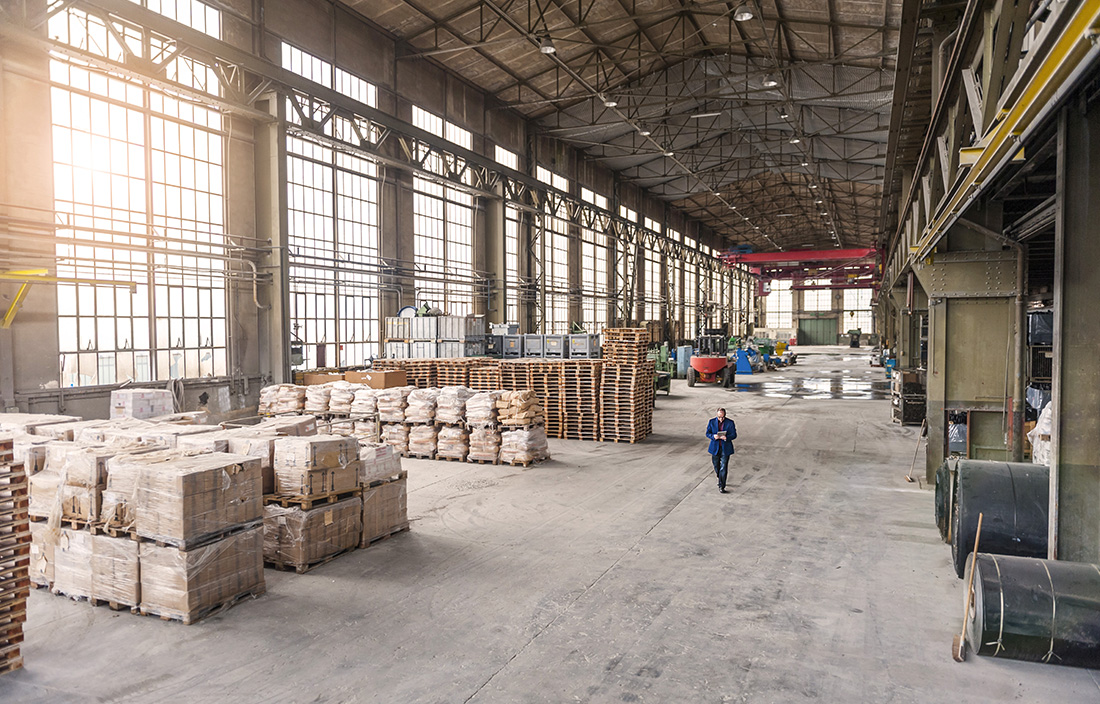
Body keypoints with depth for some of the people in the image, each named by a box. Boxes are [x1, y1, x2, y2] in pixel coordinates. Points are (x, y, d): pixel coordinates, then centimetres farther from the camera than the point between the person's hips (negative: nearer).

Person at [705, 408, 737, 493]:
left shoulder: (730, 423, -6)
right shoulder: (711, 421, -2)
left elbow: (734, 435, -4)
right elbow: (707, 433, 1)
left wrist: (727, 437, -24)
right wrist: (713, 436, -21)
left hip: (725, 448, -2)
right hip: (715, 448, 2)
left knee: (723, 468, -5)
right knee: (716, 466, 15)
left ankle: (721, 486, 2)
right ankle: (719, 478, 45)